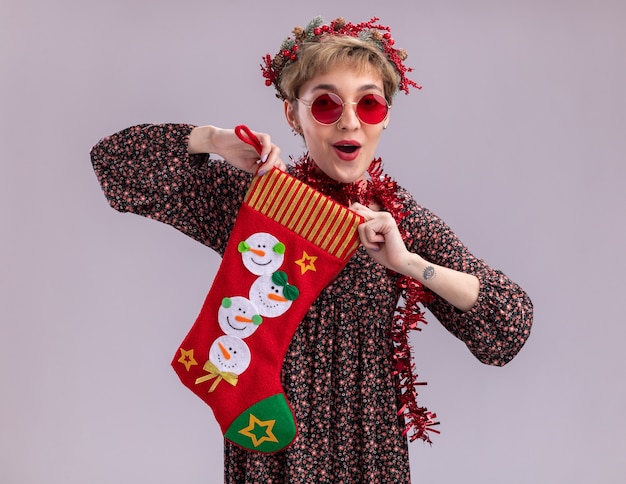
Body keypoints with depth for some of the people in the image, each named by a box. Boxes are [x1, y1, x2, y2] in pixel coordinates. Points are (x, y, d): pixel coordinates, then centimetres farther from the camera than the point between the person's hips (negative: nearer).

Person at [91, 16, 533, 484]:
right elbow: (114, 157, -5)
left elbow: (512, 325, -13)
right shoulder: (251, 196, -7)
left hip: (368, 444, 1)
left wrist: (408, 263, -24)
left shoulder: (405, 219, -8)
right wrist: (217, 139, -18)